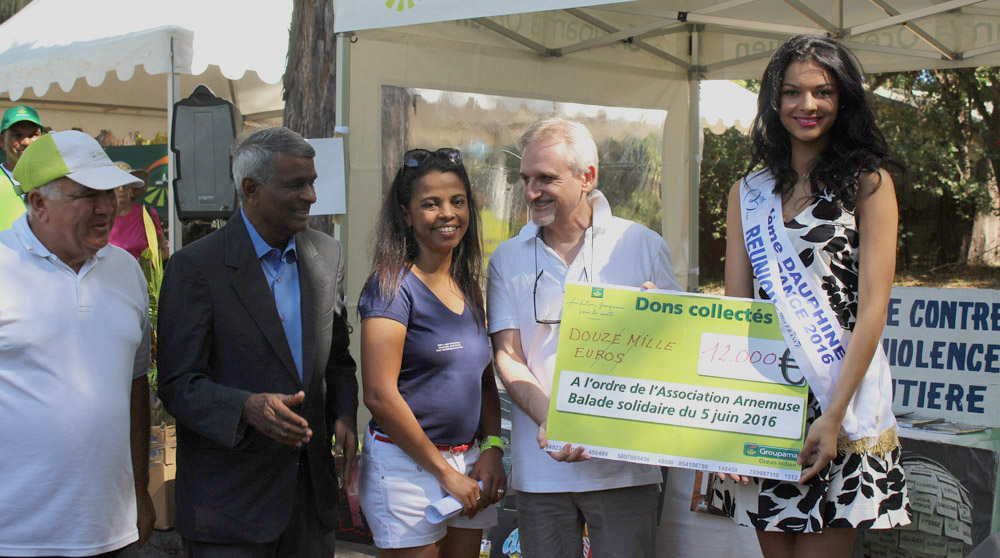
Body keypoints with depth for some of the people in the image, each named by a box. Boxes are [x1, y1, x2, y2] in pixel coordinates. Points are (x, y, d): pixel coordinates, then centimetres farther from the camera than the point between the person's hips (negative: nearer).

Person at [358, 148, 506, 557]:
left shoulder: (468, 287, 10)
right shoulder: (393, 286, -11)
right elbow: (380, 395, -17)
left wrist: (493, 450, 0)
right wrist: (445, 472, -13)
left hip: (467, 461, 7)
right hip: (406, 463, -7)